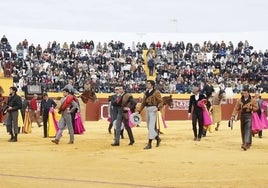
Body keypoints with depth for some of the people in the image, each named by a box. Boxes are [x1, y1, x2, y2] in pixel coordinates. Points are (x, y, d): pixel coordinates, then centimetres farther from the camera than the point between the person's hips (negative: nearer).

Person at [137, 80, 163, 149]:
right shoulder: (146, 92, 13)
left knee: (151, 126, -10)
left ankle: (149, 144, -10)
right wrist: (139, 111, 9)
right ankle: (157, 138, 35)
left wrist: (158, 108, -27)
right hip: (147, 109, 8)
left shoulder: (156, 92, -7)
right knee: (149, 126, 15)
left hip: (153, 109, -8)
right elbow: (143, 103, 15)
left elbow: (160, 102, -9)